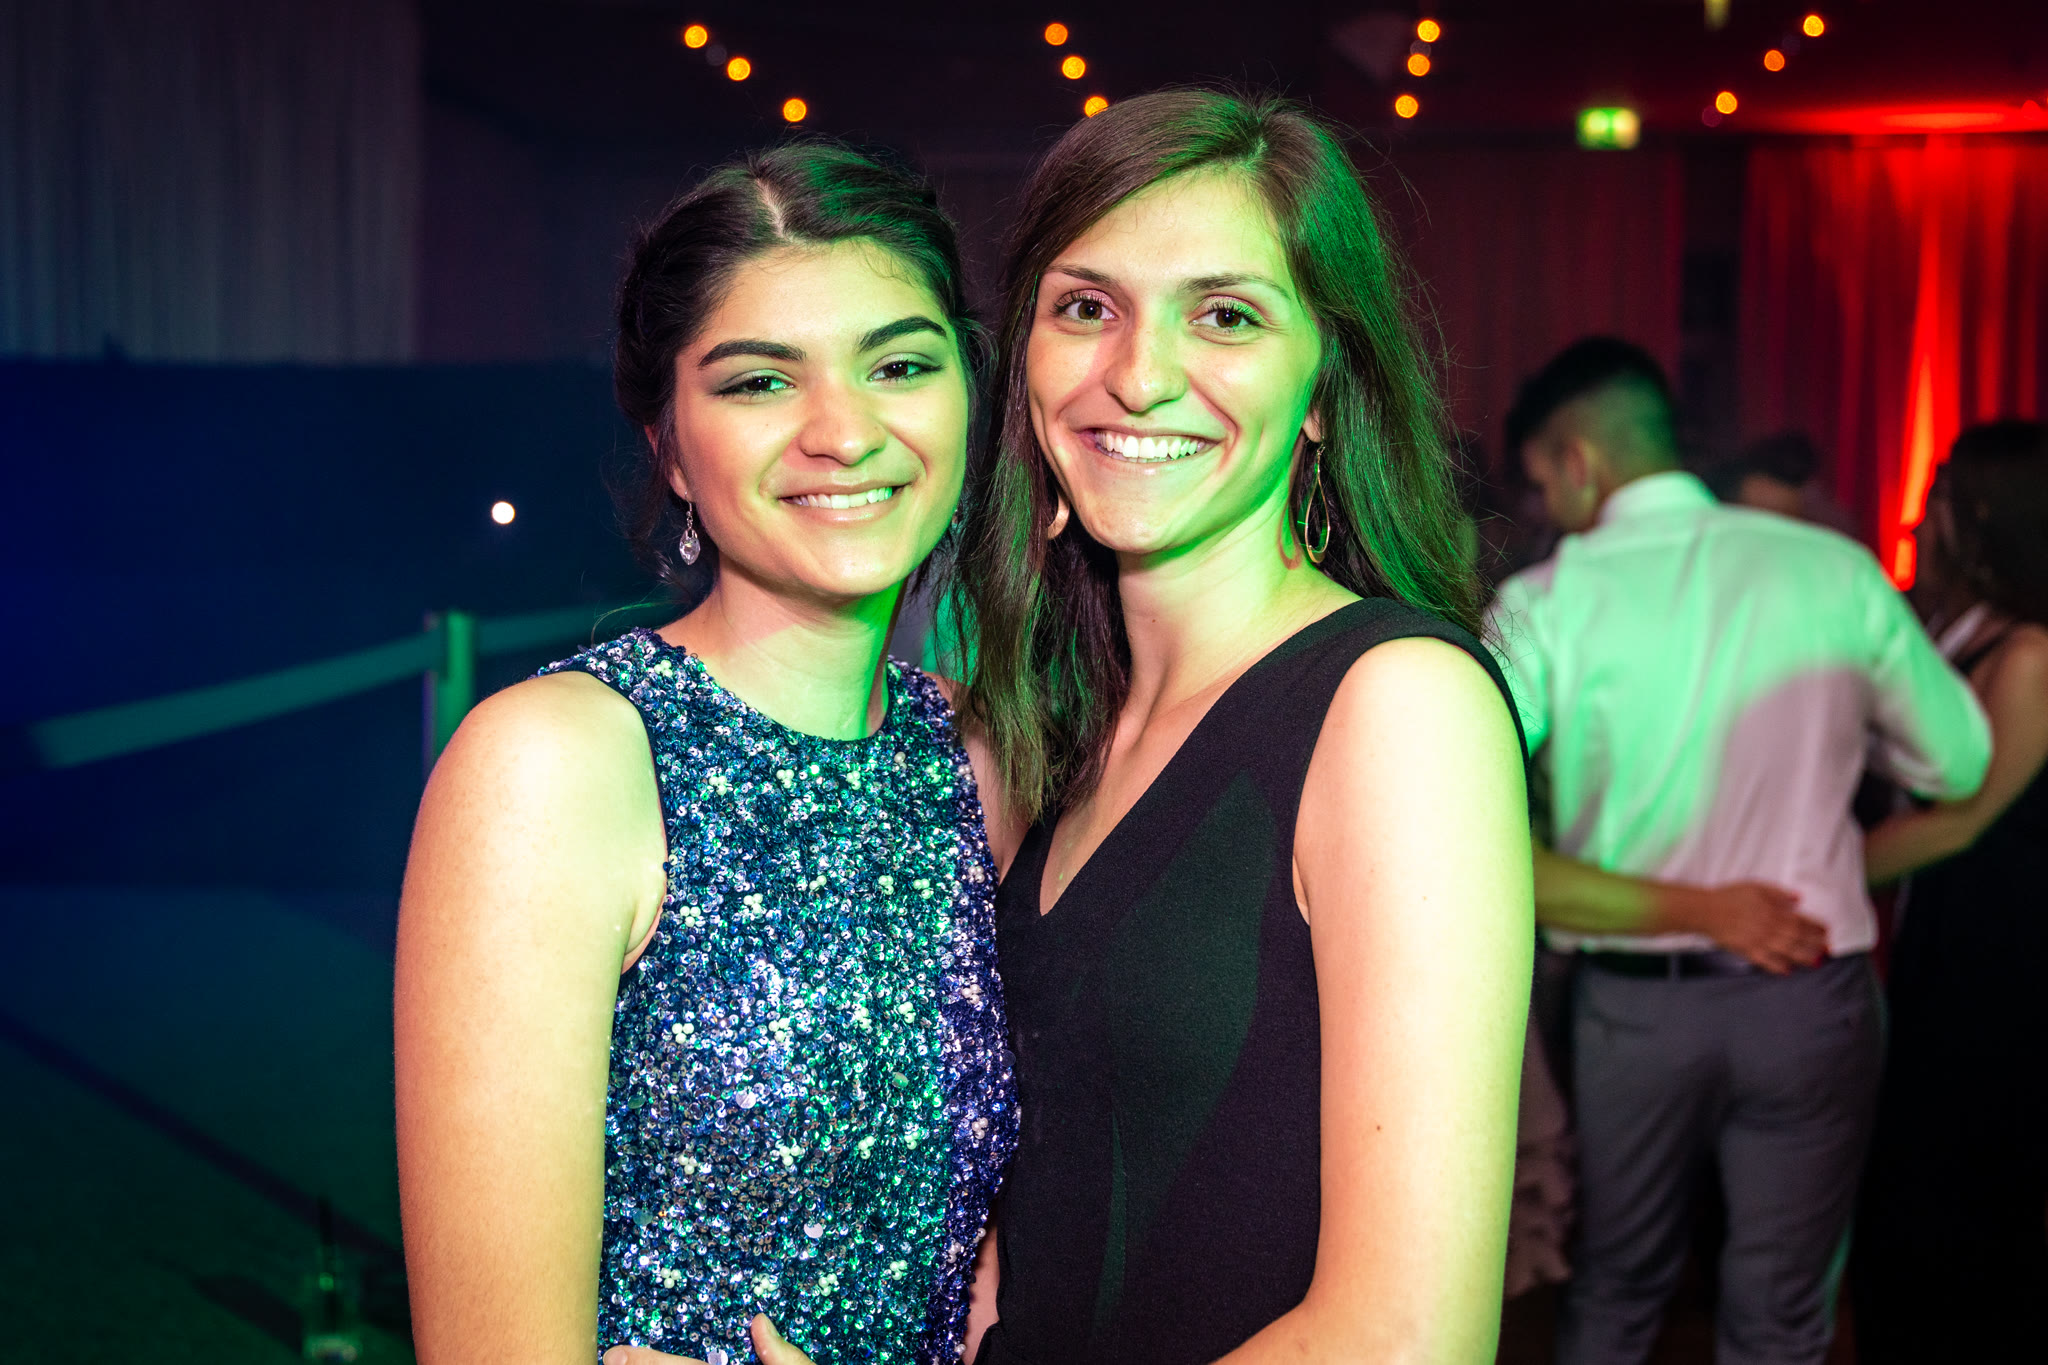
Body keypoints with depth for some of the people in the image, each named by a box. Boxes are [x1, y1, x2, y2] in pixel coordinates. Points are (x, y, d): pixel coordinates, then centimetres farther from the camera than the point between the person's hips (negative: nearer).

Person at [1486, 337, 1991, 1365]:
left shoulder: (1545, 603, -9)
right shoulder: (1834, 569, -5)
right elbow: (1960, 763, 6)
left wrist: (1689, 909, -13)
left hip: (1632, 1001, 0)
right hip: (1813, 993, 0)